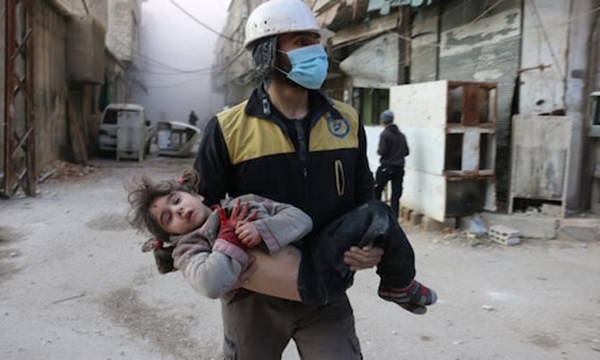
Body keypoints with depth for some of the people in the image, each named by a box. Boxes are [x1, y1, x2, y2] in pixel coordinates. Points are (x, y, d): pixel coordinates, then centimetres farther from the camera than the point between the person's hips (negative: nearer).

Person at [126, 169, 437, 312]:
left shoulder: (243, 204, 15)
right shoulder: (189, 250, 3)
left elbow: (301, 218, 5)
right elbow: (211, 285, -22)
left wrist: (261, 230, -13)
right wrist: (231, 236, -12)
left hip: (317, 258, 6)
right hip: (310, 282, -6)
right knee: (377, 217, -13)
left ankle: (398, 287, 20)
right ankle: (402, 288, 13)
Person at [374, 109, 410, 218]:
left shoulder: (384, 134, -10)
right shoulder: (401, 135, 6)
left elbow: (382, 151, -16)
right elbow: (406, 152, 8)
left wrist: (378, 150, 5)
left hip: (386, 167, -4)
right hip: (399, 168, 4)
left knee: (377, 190, 11)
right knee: (396, 195, 5)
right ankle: (394, 219, 3)